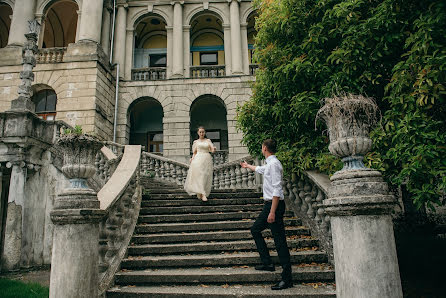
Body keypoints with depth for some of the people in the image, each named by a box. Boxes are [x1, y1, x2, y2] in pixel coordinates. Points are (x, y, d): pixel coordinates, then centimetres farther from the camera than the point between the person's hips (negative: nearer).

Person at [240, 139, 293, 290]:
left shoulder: (274, 164, -16)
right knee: (255, 229, 19)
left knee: (279, 240, -8)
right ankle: (267, 263, 24)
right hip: (269, 204, 10)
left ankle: (287, 278, -3)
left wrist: (273, 212, -26)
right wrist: (248, 166, 58)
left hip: (275, 204, -10)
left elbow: (277, 190, -23)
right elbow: (260, 169, 39)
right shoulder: (269, 164, 13)